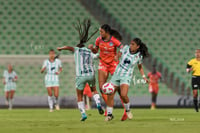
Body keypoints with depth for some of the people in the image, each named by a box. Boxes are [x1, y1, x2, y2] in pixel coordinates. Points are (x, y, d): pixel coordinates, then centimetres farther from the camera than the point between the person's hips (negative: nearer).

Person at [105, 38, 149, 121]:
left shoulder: (139, 56, -4)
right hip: (117, 74, 3)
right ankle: (109, 114, 15)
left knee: (123, 95, -25)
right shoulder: (126, 48, -3)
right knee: (110, 95, -1)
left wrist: (144, 77, 5)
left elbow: (140, 67, 12)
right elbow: (119, 55, 17)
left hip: (126, 77, -3)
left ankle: (128, 110, 4)